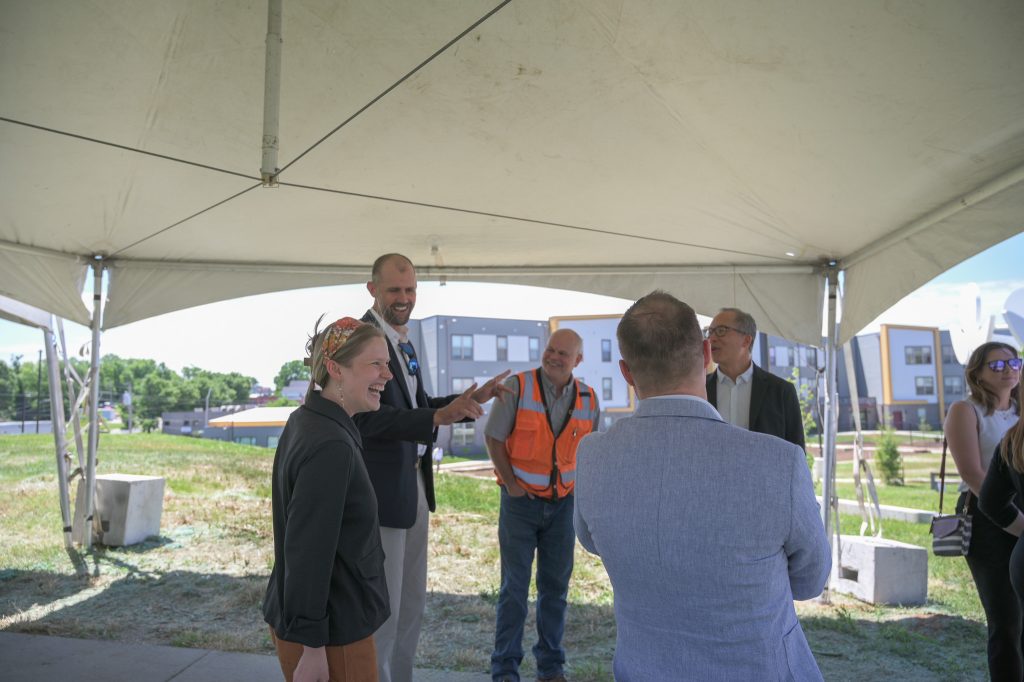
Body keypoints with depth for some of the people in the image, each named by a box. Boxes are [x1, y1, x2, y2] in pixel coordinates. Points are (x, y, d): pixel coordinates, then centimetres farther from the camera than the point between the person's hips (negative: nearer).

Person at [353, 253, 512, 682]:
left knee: (412, 602, 20)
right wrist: (438, 417, -36)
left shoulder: (401, 339, 11)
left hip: (414, 485, 9)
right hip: (382, 490, -9)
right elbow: (370, 417, -26)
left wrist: (469, 399, 6)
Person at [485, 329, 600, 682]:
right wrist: (511, 483, -9)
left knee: (555, 586, 12)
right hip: (521, 500, -3)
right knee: (514, 586, 3)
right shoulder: (517, 387, -12)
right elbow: (494, 438, -7)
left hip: (563, 503, 3)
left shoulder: (588, 399, -1)